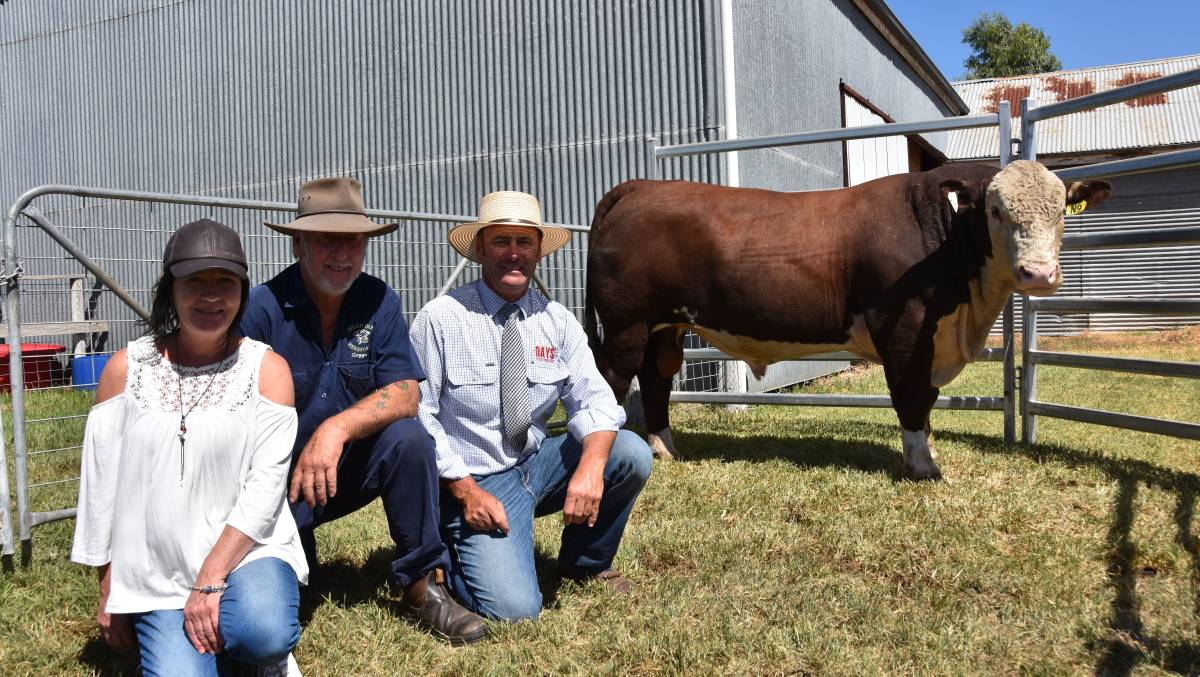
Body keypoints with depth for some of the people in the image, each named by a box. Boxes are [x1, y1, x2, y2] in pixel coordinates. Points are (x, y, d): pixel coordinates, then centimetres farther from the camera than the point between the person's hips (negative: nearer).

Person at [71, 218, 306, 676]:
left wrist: (211, 579, -18)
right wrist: (109, 592, 8)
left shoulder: (267, 369, -4)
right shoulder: (126, 368, 1)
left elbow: (265, 486, -11)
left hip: (247, 549, -2)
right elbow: (102, 481, 6)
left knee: (267, 635, -31)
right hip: (156, 571, 2)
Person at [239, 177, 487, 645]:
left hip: (349, 470, 3)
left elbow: (405, 394, -15)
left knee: (408, 436, -27)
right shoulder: (262, 309, -15)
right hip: (277, 479, -2)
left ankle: (423, 585, -12)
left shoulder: (379, 303, -5)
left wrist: (338, 428, -32)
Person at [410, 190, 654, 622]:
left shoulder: (557, 322, 2)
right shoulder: (440, 319, -11)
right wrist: (465, 491, -16)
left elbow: (592, 399, -6)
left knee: (630, 453, -18)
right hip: (473, 481, -5)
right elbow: (417, 415, -10)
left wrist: (592, 465, -27)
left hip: (539, 464, 5)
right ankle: (451, 551, 12)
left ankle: (585, 562, 7)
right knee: (514, 608, -21)